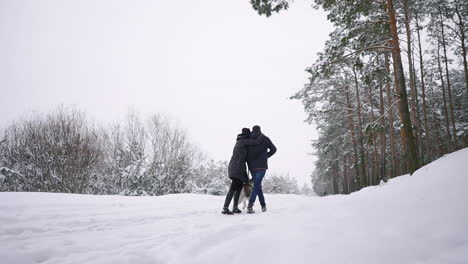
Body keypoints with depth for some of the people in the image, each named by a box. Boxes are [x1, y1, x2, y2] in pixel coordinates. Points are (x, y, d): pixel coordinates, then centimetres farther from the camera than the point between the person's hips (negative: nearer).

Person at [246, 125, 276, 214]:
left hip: (252, 166, 3)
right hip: (261, 166, -3)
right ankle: (250, 206, -21)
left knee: (258, 185, 15)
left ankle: (263, 205, 16)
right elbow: (273, 149, 11)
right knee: (257, 185, -8)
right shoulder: (265, 138, 4)